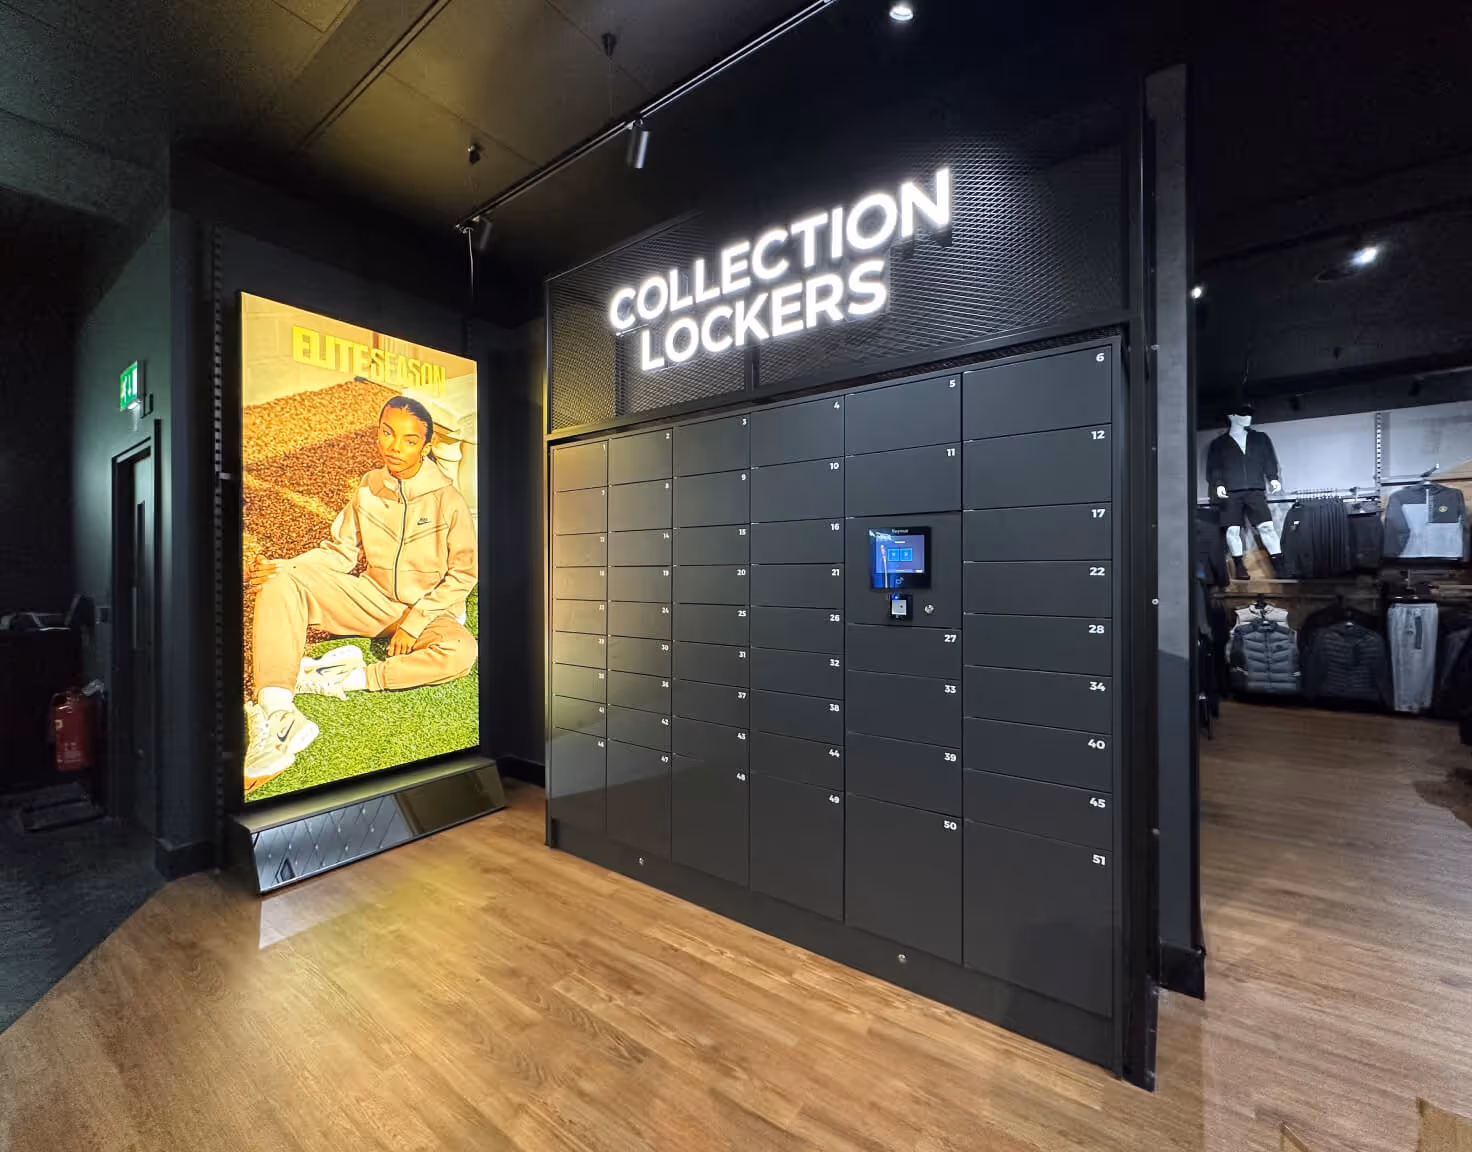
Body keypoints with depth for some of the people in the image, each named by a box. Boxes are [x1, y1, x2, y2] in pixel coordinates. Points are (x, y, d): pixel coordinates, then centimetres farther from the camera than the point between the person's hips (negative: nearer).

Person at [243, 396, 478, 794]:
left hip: (427, 609, -4)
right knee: (281, 582, -19)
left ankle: (349, 678, -22)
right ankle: (276, 717, -31)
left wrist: (415, 621, -16)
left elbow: (463, 573, -11)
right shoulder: (369, 488, -1)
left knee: (460, 649, -36)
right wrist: (286, 567, -13)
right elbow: (340, 550, 5)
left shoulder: (448, 501, -14)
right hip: (373, 596, 4)